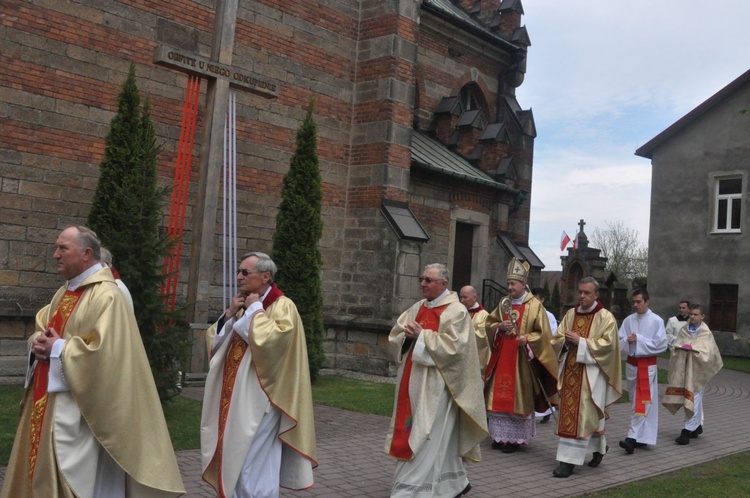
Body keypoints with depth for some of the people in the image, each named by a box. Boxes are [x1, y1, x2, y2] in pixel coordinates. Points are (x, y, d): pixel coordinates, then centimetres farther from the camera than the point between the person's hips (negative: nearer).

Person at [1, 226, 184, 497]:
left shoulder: (106, 296, -17)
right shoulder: (64, 293, 13)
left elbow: (102, 351, -25)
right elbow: (41, 328, 20)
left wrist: (57, 349, -15)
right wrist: (38, 343, -3)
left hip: (77, 410, -9)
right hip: (47, 402, 9)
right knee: (41, 471, 17)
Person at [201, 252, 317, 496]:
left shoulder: (282, 306, -10)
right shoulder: (245, 306, 15)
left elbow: (271, 341, -29)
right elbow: (215, 344, 15)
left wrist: (255, 310, -15)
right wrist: (229, 315, 0)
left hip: (258, 401, -8)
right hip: (235, 400, 8)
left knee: (253, 469, -5)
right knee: (234, 464, 14)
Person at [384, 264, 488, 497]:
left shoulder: (457, 311, -9)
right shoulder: (417, 308, 13)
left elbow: (452, 346, -19)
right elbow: (394, 336, 12)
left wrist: (421, 335, -18)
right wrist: (407, 335, -10)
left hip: (436, 385, -8)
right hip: (413, 382, 8)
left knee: (426, 438, -6)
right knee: (440, 438, 15)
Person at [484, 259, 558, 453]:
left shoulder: (535, 306, -5)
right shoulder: (504, 303, 9)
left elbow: (543, 334, -7)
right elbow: (489, 324, 12)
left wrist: (527, 339, -22)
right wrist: (500, 327, -8)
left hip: (521, 360, -5)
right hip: (501, 358, 5)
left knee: (518, 398, 0)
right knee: (500, 397, 7)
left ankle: (515, 438, 10)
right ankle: (500, 435, 18)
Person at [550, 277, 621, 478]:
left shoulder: (606, 317, -4)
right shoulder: (570, 314, 12)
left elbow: (607, 344, -13)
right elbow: (557, 339, 10)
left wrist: (581, 342, -19)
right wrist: (565, 341, -12)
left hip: (590, 373, -6)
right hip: (570, 371, 6)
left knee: (581, 414, -6)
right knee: (569, 412, 8)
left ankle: (569, 460, -3)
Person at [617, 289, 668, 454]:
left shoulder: (656, 321, -6)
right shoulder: (628, 320, 5)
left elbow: (661, 344, -11)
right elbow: (619, 342, 4)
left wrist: (639, 340, -17)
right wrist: (627, 340, -18)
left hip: (647, 365, -5)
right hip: (631, 363, 5)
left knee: (642, 402, -8)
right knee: (634, 401, 10)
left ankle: (633, 437, -13)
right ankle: (642, 437, 21)